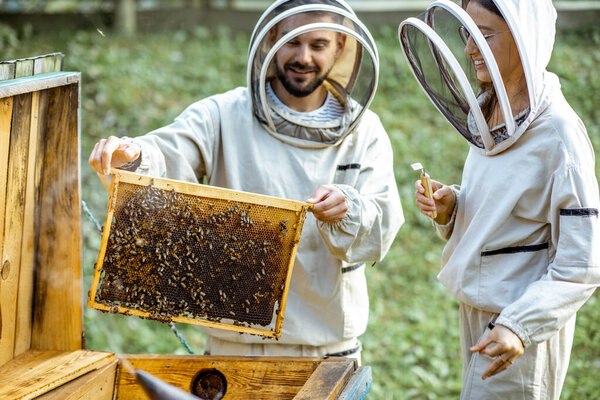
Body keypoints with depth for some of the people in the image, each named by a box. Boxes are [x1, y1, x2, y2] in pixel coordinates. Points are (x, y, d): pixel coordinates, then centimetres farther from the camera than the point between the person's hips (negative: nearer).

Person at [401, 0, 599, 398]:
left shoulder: (558, 133, -19)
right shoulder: (488, 116, 5)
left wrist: (520, 327, -28)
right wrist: (449, 207, -2)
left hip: (523, 331, -8)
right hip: (477, 316, 8)